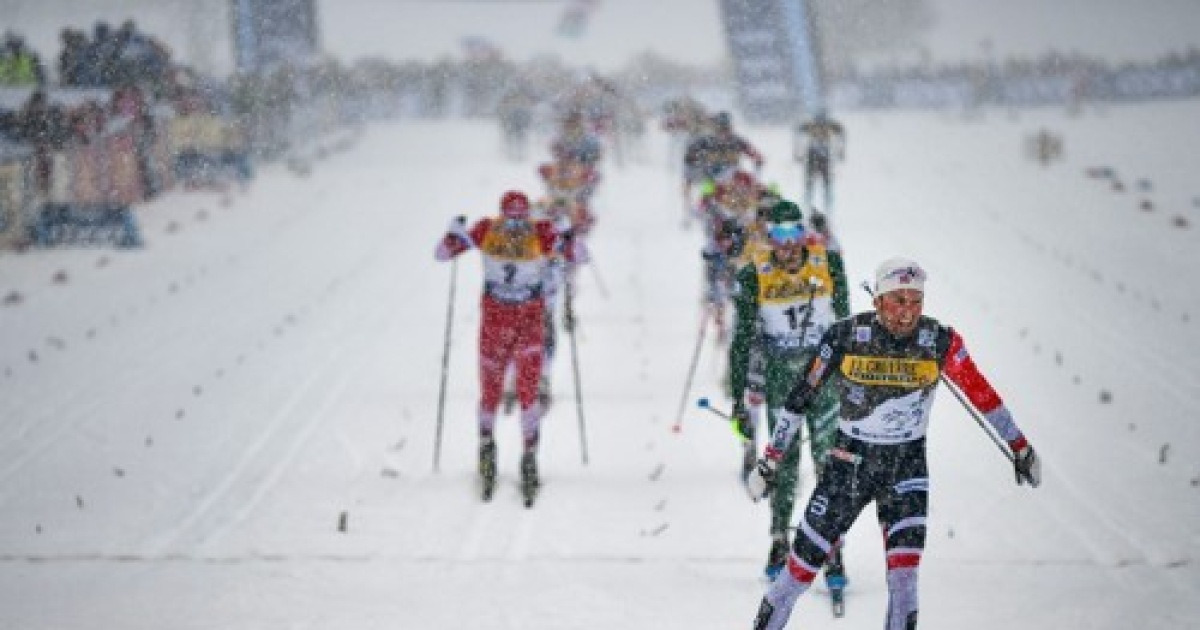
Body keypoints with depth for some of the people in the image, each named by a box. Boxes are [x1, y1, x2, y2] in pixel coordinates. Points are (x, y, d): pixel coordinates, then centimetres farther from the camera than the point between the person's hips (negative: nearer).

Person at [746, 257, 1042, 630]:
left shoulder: (940, 342, -12)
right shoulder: (846, 337, -14)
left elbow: (981, 393, 1)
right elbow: (801, 397, -5)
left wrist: (1020, 446, 10)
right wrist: (769, 460, -2)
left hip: (907, 465, 0)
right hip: (850, 460, 0)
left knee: (904, 568, -17)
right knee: (804, 564, 3)